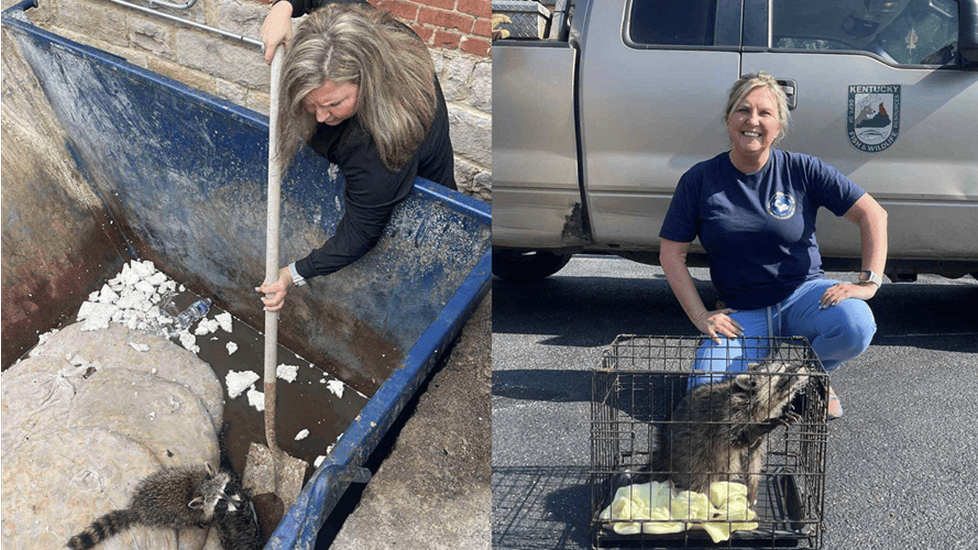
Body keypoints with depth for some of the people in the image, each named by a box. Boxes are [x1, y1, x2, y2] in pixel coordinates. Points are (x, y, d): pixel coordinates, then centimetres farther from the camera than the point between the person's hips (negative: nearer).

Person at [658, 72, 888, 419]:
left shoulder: (801, 170, -4)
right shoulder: (700, 181, -2)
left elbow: (872, 214, -4)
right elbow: (671, 254, 1)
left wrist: (868, 283, -15)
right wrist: (701, 317, -9)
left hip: (803, 295, 0)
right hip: (743, 315, 0)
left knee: (855, 325, -32)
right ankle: (765, 360, 11)